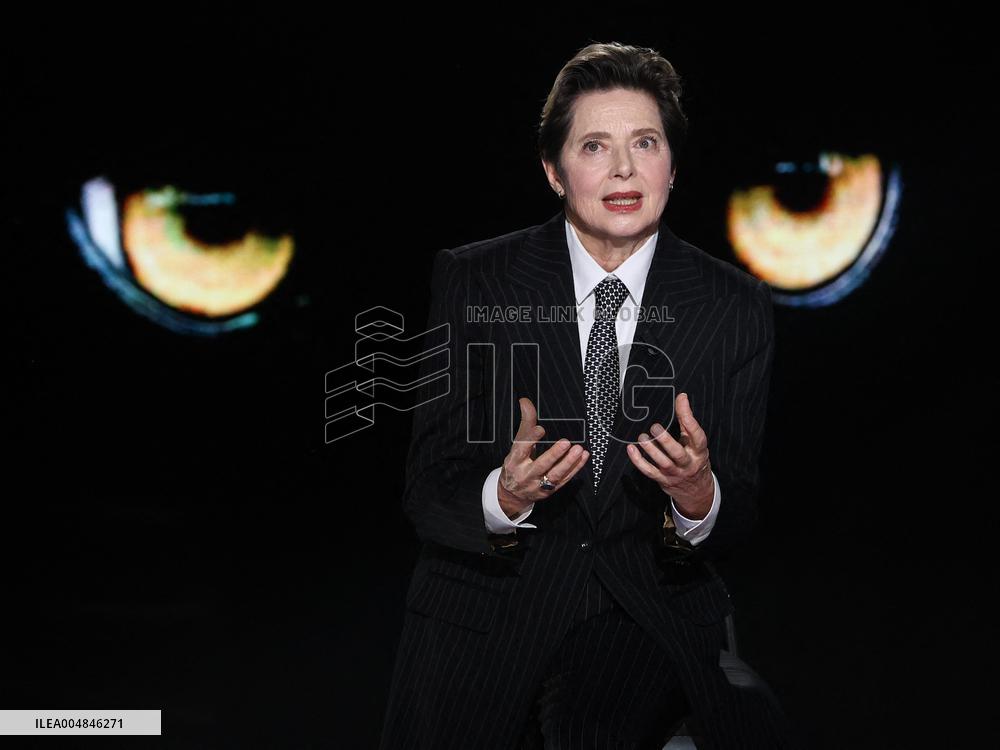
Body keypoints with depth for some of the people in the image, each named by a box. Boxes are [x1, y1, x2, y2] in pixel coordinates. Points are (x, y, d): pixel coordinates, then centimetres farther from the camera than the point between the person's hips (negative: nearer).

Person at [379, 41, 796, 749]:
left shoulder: (738, 306, 1)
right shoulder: (471, 281, -2)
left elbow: (742, 516, 2)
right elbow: (427, 491, -3)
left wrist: (699, 499, -22)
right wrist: (504, 498, -26)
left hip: (656, 616, -1)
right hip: (487, 612, 2)